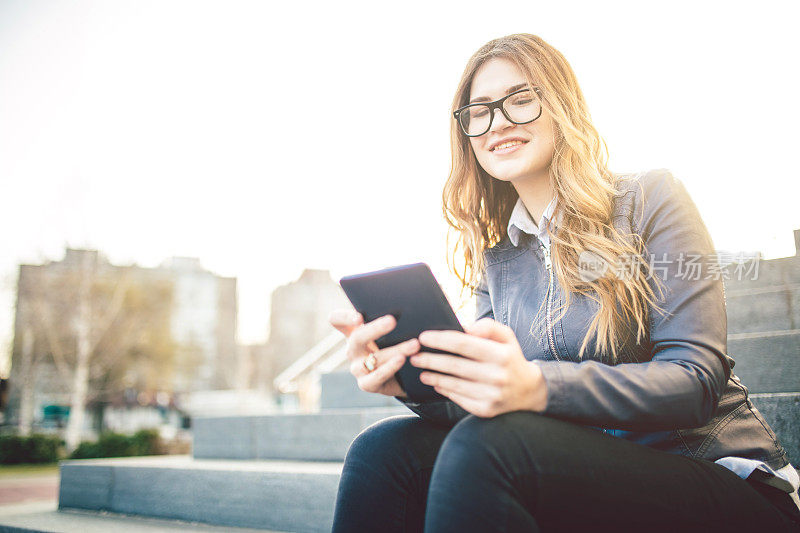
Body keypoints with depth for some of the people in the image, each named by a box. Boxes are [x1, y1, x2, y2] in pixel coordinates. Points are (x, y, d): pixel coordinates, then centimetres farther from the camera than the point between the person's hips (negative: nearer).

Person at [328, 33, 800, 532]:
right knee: (384, 449, -20)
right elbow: (483, 399, 4)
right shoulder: (496, 261, 12)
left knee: (479, 449, -31)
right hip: (582, 474, 4)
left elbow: (697, 379, -13)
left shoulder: (650, 199, -3)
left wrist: (537, 387, -30)